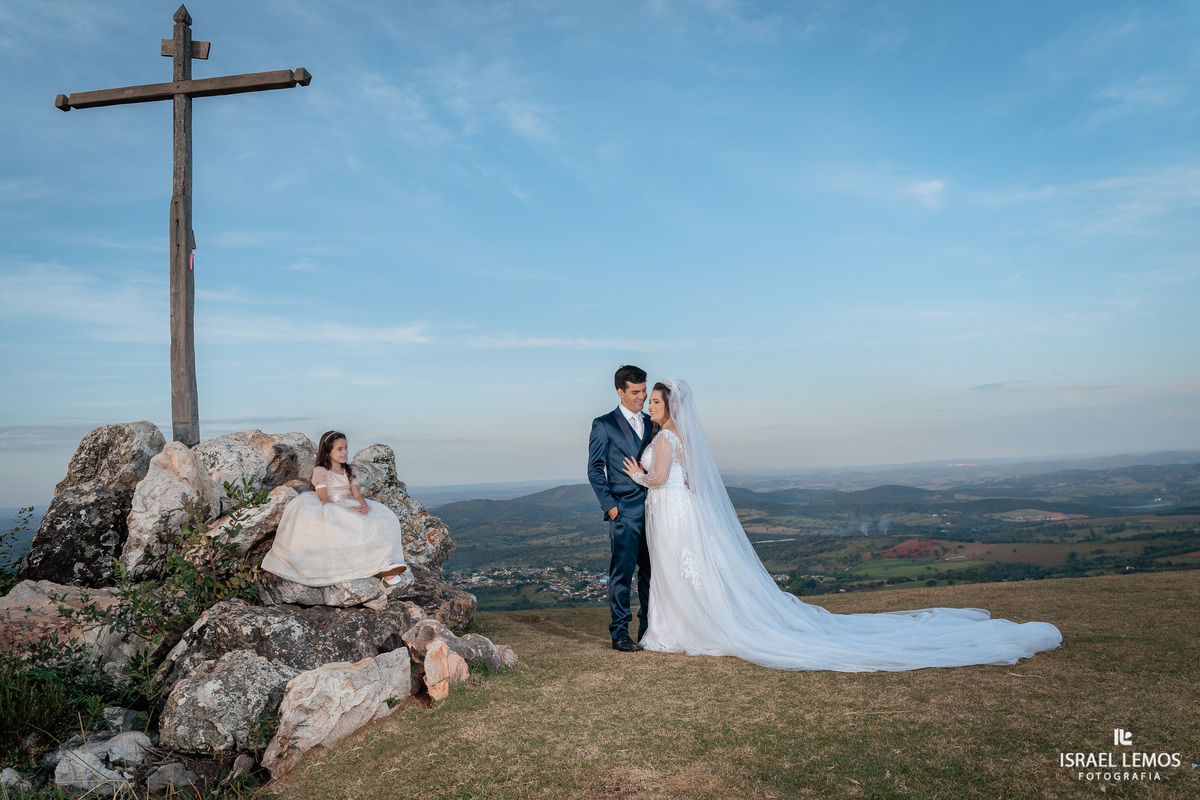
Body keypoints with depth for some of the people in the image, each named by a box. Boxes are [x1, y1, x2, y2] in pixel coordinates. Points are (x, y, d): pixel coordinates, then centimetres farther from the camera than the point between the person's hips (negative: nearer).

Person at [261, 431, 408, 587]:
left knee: (383, 518, -22)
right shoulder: (320, 471, -1)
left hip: (350, 509, 6)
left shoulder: (349, 470, 18)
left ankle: (385, 564, -35)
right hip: (329, 512, -6)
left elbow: (357, 495, 9)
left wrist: (364, 505, -15)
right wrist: (345, 509, -22)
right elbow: (324, 499, -9)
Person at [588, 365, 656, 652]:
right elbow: (595, 470, -2)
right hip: (624, 512, -5)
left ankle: (648, 628, 21)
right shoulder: (604, 425, 0)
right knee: (622, 573, -2)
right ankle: (619, 633, 8)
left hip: (653, 510, 5)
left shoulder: (651, 424, 15)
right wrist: (610, 505, -8)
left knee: (651, 572, 9)